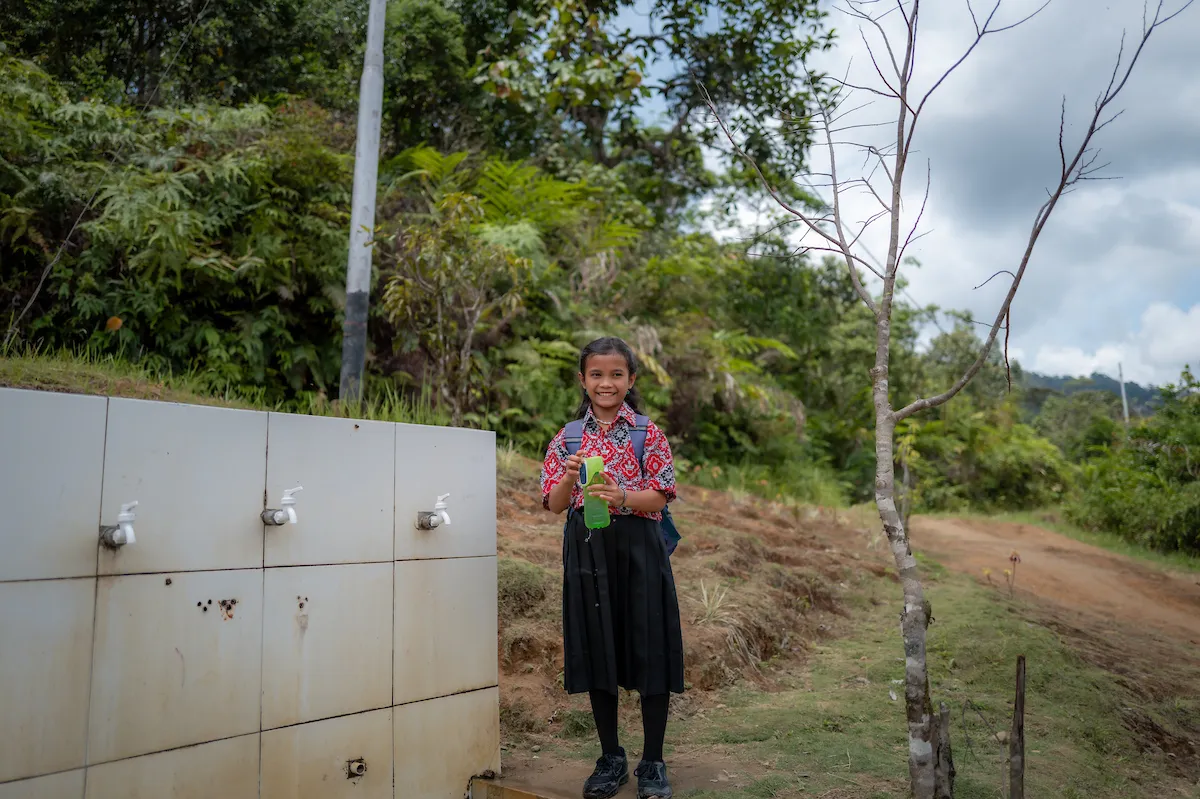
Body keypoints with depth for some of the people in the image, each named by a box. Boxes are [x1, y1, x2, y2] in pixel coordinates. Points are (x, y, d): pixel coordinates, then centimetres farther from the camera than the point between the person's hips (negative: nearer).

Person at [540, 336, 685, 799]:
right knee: (597, 653, 9)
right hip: (587, 551, 2)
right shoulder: (567, 439, 7)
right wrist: (569, 477, -17)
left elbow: (660, 498, -4)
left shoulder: (648, 434, 1)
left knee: (648, 652, 0)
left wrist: (623, 497, -23)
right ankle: (610, 759, 25)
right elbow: (554, 505, 3)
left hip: (638, 548, -2)